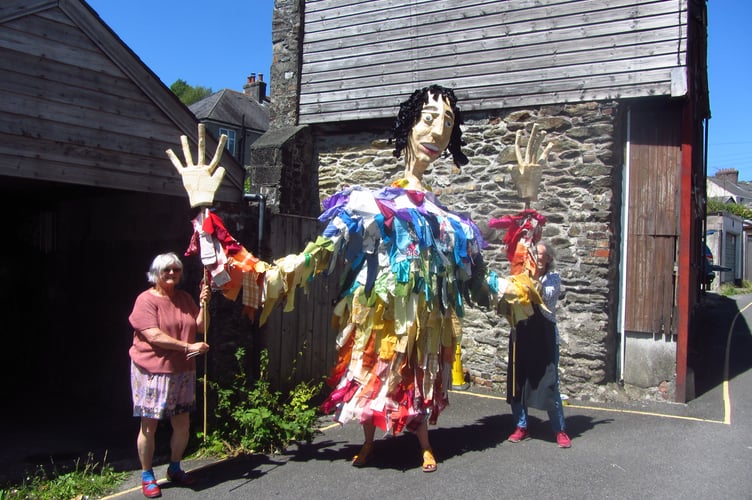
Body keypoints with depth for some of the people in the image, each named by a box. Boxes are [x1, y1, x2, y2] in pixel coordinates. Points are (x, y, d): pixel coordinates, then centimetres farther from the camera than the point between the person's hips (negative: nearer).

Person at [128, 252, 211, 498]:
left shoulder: (184, 298, 9)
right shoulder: (146, 300, -11)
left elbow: (201, 327, 8)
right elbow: (154, 336, -20)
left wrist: (204, 304, -7)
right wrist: (189, 347, -21)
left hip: (182, 371, 6)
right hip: (152, 371, -6)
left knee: (182, 423, 12)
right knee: (149, 425, 3)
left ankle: (175, 468, 32)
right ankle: (147, 476, 20)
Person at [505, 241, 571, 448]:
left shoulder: (553, 277, 3)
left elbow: (547, 296, -16)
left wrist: (536, 278, -25)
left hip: (545, 334, -2)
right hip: (522, 333, 3)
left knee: (549, 382, -2)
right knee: (517, 381, 6)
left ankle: (560, 430, 11)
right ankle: (521, 426, 20)